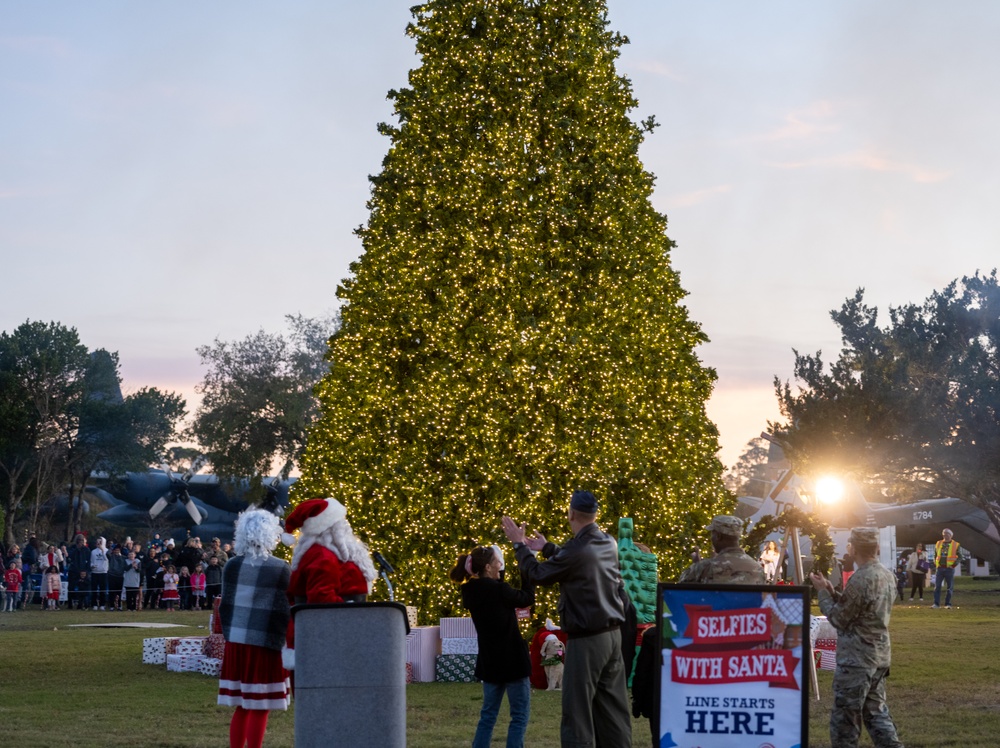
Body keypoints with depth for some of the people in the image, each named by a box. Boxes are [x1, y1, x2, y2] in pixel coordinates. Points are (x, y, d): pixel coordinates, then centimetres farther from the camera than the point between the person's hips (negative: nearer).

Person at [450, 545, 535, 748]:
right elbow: (526, 598, -2)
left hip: (490, 661, 7)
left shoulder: (471, 592, 1)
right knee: (520, 715, 0)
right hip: (511, 659, -7)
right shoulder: (498, 590, -18)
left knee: (488, 714, 14)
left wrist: (497, 577, 11)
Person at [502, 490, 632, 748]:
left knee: (578, 710, -3)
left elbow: (538, 575, -4)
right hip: (613, 635, 8)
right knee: (613, 708, 9)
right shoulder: (608, 543, 5)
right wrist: (547, 548, 34)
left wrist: (519, 544, 9)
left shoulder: (576, 550, -19)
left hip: (586, 639, -8)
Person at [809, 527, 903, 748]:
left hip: (856, 659, -9)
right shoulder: (887, 576, 8)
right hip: (880, 656, 9)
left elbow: (839, 619, -13)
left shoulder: (860, 579, -21)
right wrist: (832, 592, 11)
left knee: (844, 719, 1)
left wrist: (823, 593, -2)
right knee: (876, 712, 16)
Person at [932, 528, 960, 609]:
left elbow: (958, 557, 1)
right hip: (940, 568, 3)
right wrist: (936, 564, 8)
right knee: (937, 586, -4)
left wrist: (953, 565, -10)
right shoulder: (938, 544, 11)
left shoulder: (956, 545, 2)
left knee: (949, 587, 2)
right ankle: (936, 604, -3)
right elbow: (935, 555, 20)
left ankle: (948, 604, 8)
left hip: (949, 569, -2)